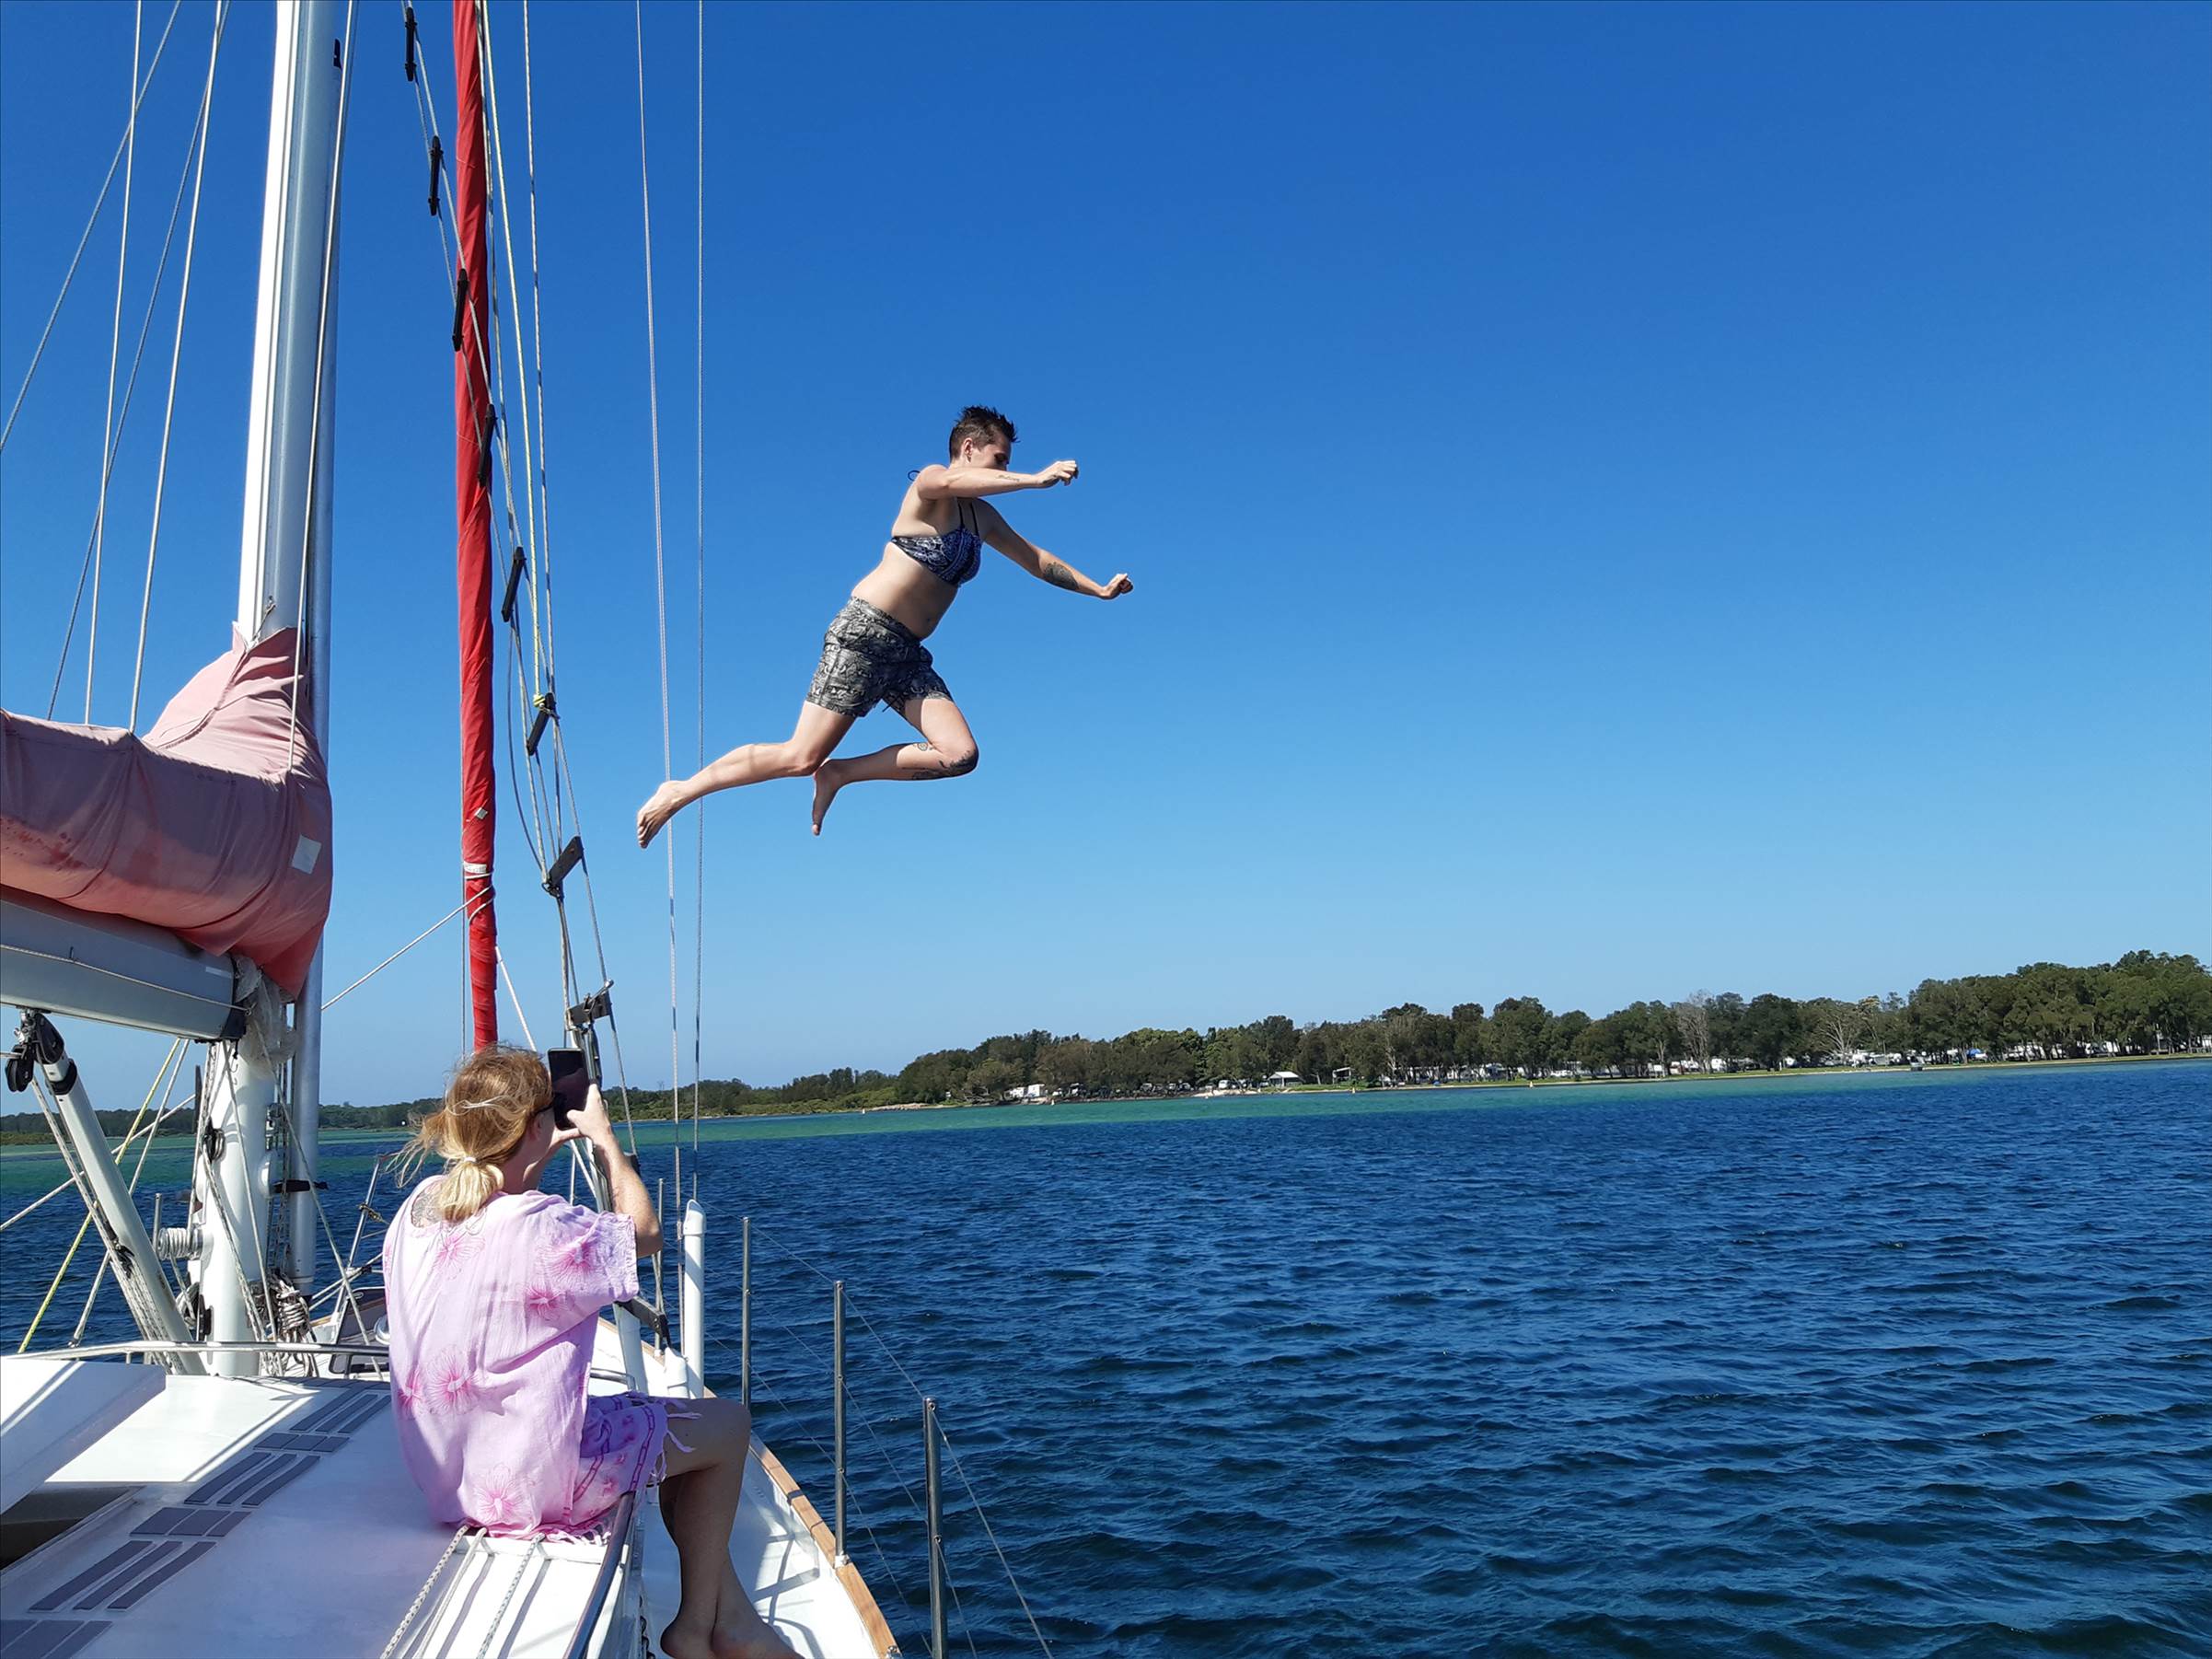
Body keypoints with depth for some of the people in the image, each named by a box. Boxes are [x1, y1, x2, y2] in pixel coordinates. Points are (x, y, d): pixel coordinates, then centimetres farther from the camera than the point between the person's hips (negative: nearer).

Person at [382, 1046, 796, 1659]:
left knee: (675, 1426, 24)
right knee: (727, 1424, 10)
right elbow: (644, 1231, -7)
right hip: (532, 1484, -8)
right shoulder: (544, 1227, -28)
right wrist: (603, 1137, 2)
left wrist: (533, 1161, 17)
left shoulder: (419, 1208, -4)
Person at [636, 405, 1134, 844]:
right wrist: (1034, 480, -35)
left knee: (959, 755, -11)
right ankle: (680, 790, 4)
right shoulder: (930, 483, -5)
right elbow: (951, 480, -31)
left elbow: (1037, 560, 29)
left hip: (907, 654, 8)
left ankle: (839, 774, -1)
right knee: (800, 758, -11)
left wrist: (1098, 589, 26)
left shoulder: (983, 516, 19)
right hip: (865, 633, -8)